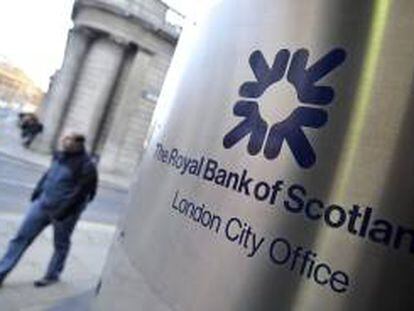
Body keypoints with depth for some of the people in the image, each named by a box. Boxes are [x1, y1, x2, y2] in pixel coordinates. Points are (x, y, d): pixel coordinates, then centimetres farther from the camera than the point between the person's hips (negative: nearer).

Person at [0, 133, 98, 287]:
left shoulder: (86, 166, -21)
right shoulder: (60, 155, 3)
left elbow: (80, 194, -21)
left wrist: (62, 212, -21)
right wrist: (37, 191, 15)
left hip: (64, 212, -7)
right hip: (42, 202, 7)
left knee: (61, 245, 13)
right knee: (22, 237, 9)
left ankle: (52, 275, 35)